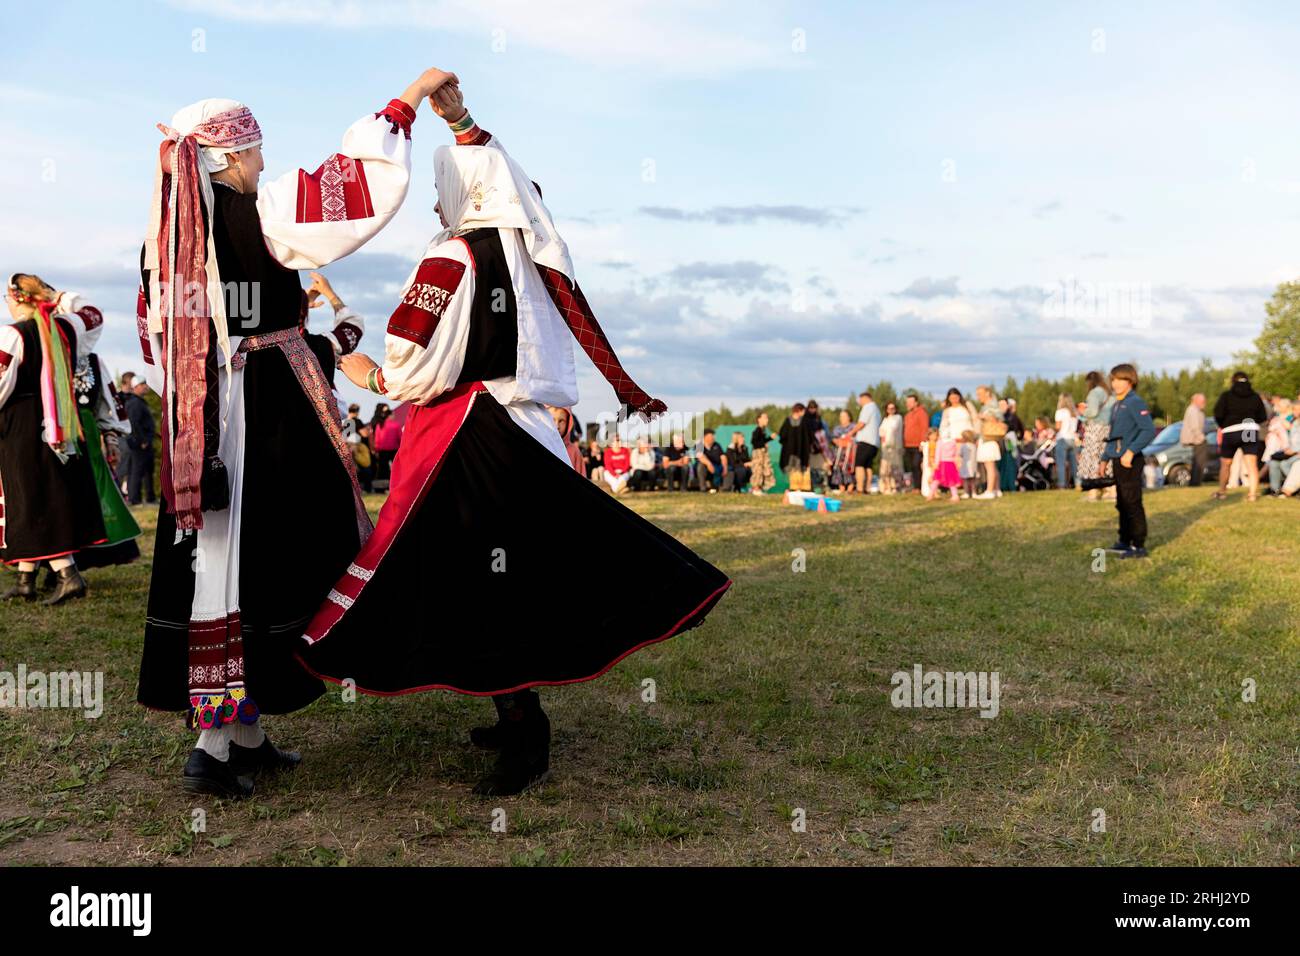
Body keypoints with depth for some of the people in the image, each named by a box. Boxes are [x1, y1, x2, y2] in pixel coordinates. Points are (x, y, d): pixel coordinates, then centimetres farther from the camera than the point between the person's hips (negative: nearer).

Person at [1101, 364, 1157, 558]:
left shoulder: (1135, 402, -11)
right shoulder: (1117, 405, 17)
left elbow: (1149, 430, -21)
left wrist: (1130, 451, -26)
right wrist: (1104, 458, 22)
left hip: (1130, 461, -9)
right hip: (1118, 461, 9)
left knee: (1133, 504, -6)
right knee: (1122, 503, 15)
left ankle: (1139, 546, -2)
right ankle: (1124, 541, 24)